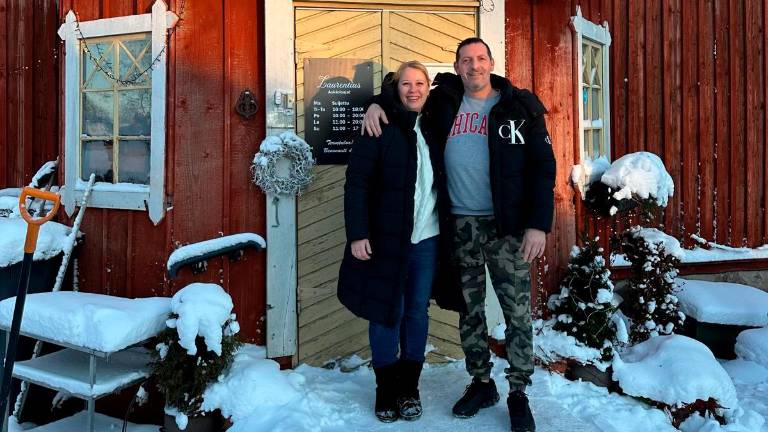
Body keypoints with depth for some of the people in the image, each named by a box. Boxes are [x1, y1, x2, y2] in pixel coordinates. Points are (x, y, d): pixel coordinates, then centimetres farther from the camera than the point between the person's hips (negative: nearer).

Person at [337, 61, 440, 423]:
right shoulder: (381, 127, -5)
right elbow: (357, 182, -10)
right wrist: (357, 233, -16)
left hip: (427, 238, 4)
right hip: (386, 236, -3)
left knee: (417, 311, 10)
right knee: (386, 311, 5)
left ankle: (409, 388, 24)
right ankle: (386, 389, 21)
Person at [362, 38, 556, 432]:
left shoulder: (520, 106, 0)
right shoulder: (443, 101, 7)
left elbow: (542, 167, -3)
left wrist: (539, 224, -11)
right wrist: (378, 104, 2)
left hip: (506, 225, -2)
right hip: (459, 224, 3)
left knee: (517, 310, 1)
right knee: (469, 307, 12)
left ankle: (519, 394, 17)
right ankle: (481, 384, 28)